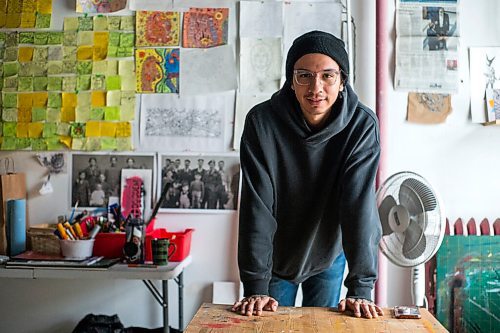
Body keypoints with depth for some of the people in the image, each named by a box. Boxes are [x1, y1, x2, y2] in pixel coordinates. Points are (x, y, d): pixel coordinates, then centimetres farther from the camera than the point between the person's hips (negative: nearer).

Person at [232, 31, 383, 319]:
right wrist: (256, 287, -26)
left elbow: (360, 204, -25)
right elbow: (257, 205, -24)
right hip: (275, 258, 0)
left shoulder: (362, 125, -21)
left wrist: (361, 288, -29)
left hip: (329, 256, 1)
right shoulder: (262, 122, -23)